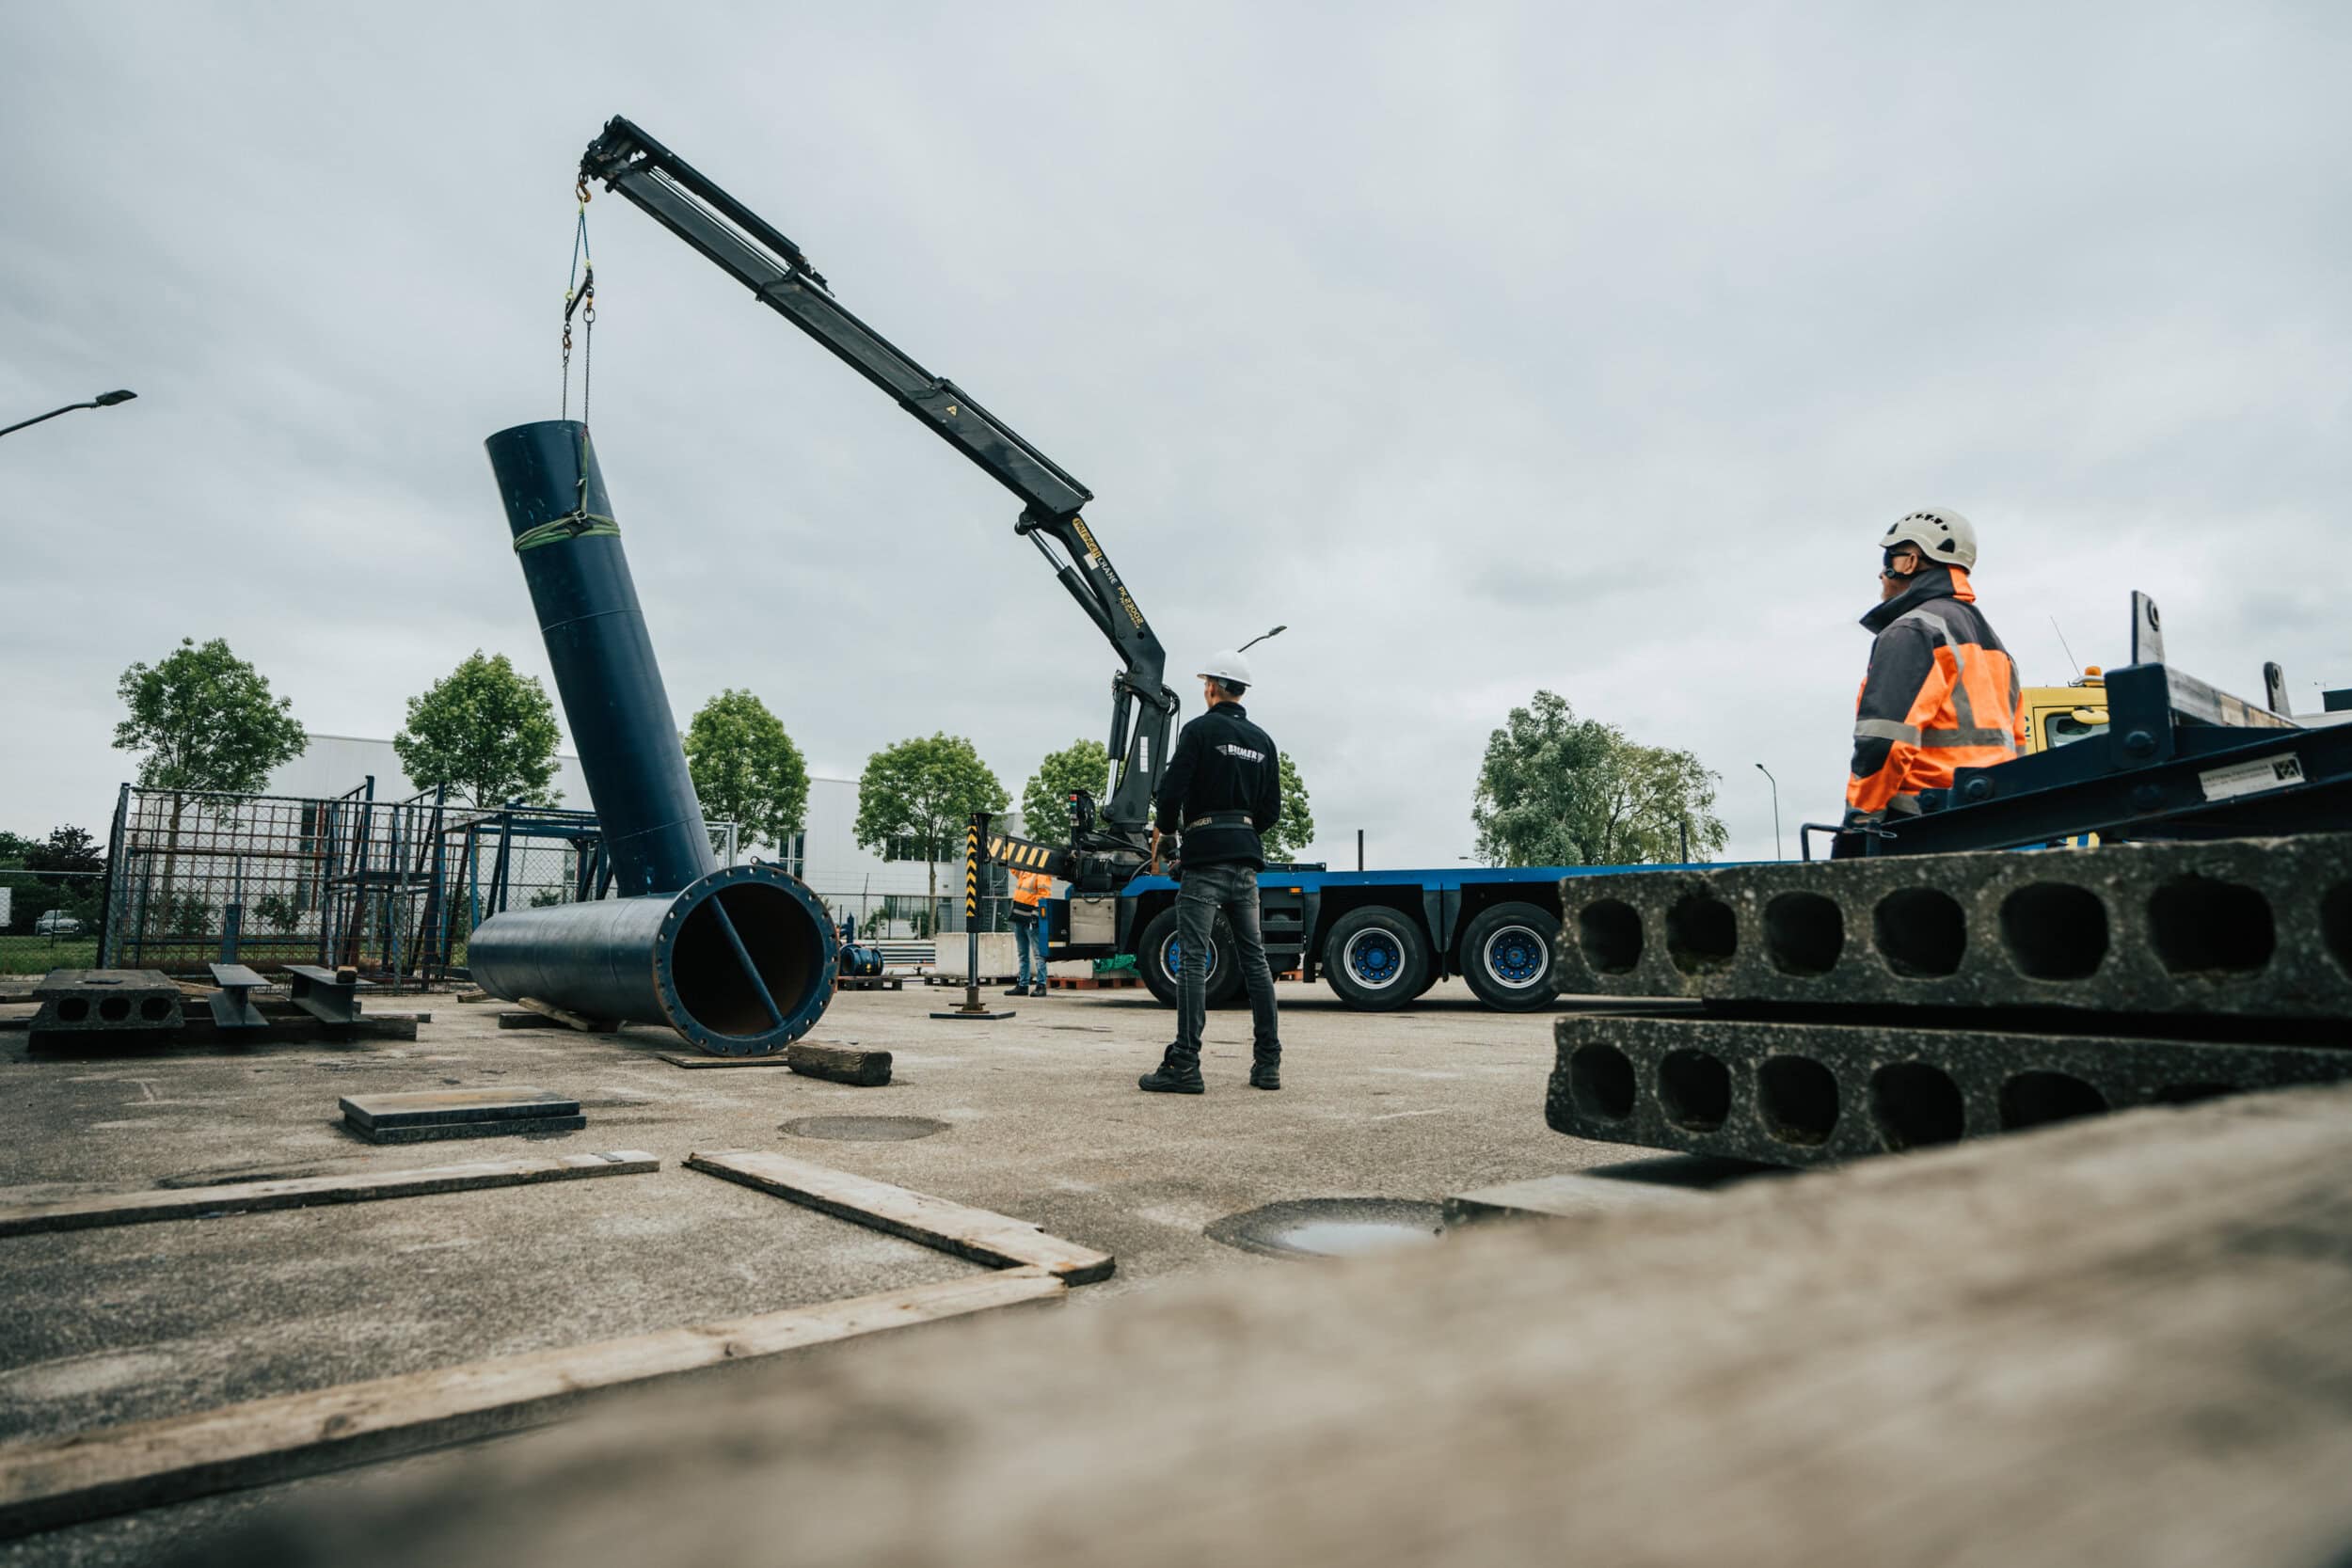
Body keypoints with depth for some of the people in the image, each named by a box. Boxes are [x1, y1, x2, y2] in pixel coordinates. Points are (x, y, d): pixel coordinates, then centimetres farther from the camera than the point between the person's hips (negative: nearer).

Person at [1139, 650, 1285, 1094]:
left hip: (1205, 857, -6)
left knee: (1193, 960, -7)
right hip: (1247, 859, 6)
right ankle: (1268, 1064, 11)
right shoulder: (1263, 741, 15)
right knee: (1254, 959, 9)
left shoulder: (1201, 729, -4)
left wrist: (1164, 831, 5)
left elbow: (1172, 789, -12)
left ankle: (1184, 1066, -10)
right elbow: (1271, 811, 15)